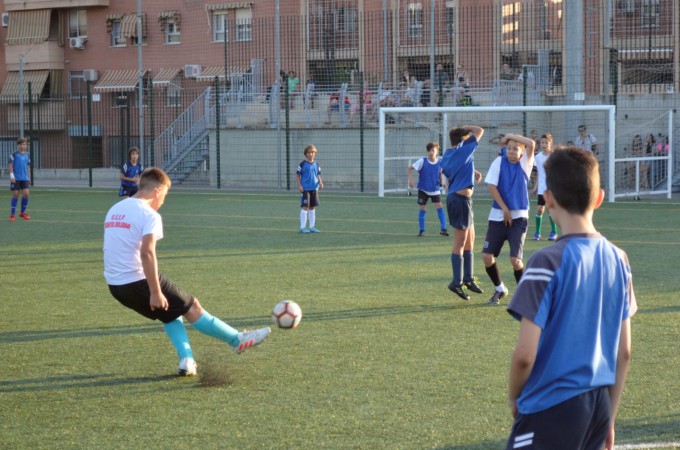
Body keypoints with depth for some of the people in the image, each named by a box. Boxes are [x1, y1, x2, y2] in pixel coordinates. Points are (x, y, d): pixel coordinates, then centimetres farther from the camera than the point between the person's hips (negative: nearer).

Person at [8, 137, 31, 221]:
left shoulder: (27, 155, 10)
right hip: (15, 178, -4)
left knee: (26, 193, -6)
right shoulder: (14, 154, -4)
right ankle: (12, 214, 6)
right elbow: (10, 164, -5)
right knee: (15, 195, -3)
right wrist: (11, 175, -13)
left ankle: (22, 212, 12)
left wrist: (29, 177, 17)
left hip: (24, 178, 4)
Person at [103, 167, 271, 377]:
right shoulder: (149, 215, -13)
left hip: (115, 286, 8)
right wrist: (155, 292, -24)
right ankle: (238, 340, 19)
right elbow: (147, 253, -25)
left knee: (171, 312, 24)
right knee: (192, 308, 8)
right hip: (139, 281, -8)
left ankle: (186, 360, 12)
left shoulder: (114, 210, 13)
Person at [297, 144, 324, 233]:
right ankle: (302, 227, -4)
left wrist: (320, 182, -2)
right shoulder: (302, 164, -5)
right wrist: (299, 185, -11)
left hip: (314, 188, 5)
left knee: (312, 207, 9)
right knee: (305, 207, -8)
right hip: (305, 189, -5)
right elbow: (298, 175, -2)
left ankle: (312, 226, 17)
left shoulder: (316, 164, 9)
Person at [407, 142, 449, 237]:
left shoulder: (440, 163, -7)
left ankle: (443, 229, -3)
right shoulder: (422, 161, -14)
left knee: (439, 207, -8)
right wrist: (410, 179, -23)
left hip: (435, 190, 1)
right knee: (423, 209, 3)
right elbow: (410, 169, -10)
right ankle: (422, 230, 15)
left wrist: (442, 181, -6)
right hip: (423, 189, -1)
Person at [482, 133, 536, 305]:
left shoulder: (525, 163, 0)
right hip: (497, 217, 2)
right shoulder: (499, 162, 1)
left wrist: (511, 136, -8)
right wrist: (505, 209, -9)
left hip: (519, 217, -2)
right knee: (487, 255, -3)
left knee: (515, 259, -13)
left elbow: (531, 144, -17)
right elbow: (492, 186, -4)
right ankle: (499, 289, 21)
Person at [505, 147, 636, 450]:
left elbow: (525, 354, -17)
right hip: (600, 406, 7)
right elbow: (624, 352, 10)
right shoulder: (618, 260, 5)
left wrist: (514, 397, 3)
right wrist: (609, 419, 18)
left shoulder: (548, 263, -14)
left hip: (552, 408, -7)